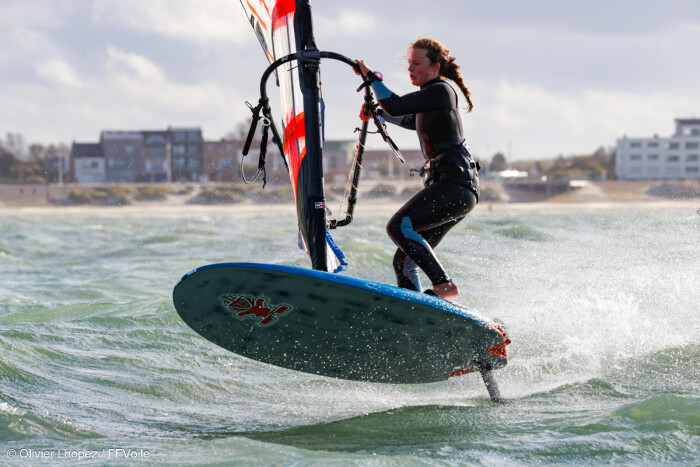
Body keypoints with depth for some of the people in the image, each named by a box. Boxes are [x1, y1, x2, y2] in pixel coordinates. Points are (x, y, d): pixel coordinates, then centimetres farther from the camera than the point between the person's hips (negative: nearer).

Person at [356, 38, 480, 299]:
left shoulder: (441, 91, -8)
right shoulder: (431, 96, 21)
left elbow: (396, 106, -17)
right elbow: (412, 121, 43)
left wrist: (371, 77, -6)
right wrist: (377, 113, 39)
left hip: (456, 184, -10)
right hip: (444, 187, 10)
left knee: (399, 226, -25)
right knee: (404, 261, 4)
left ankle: (443, 284, -23)